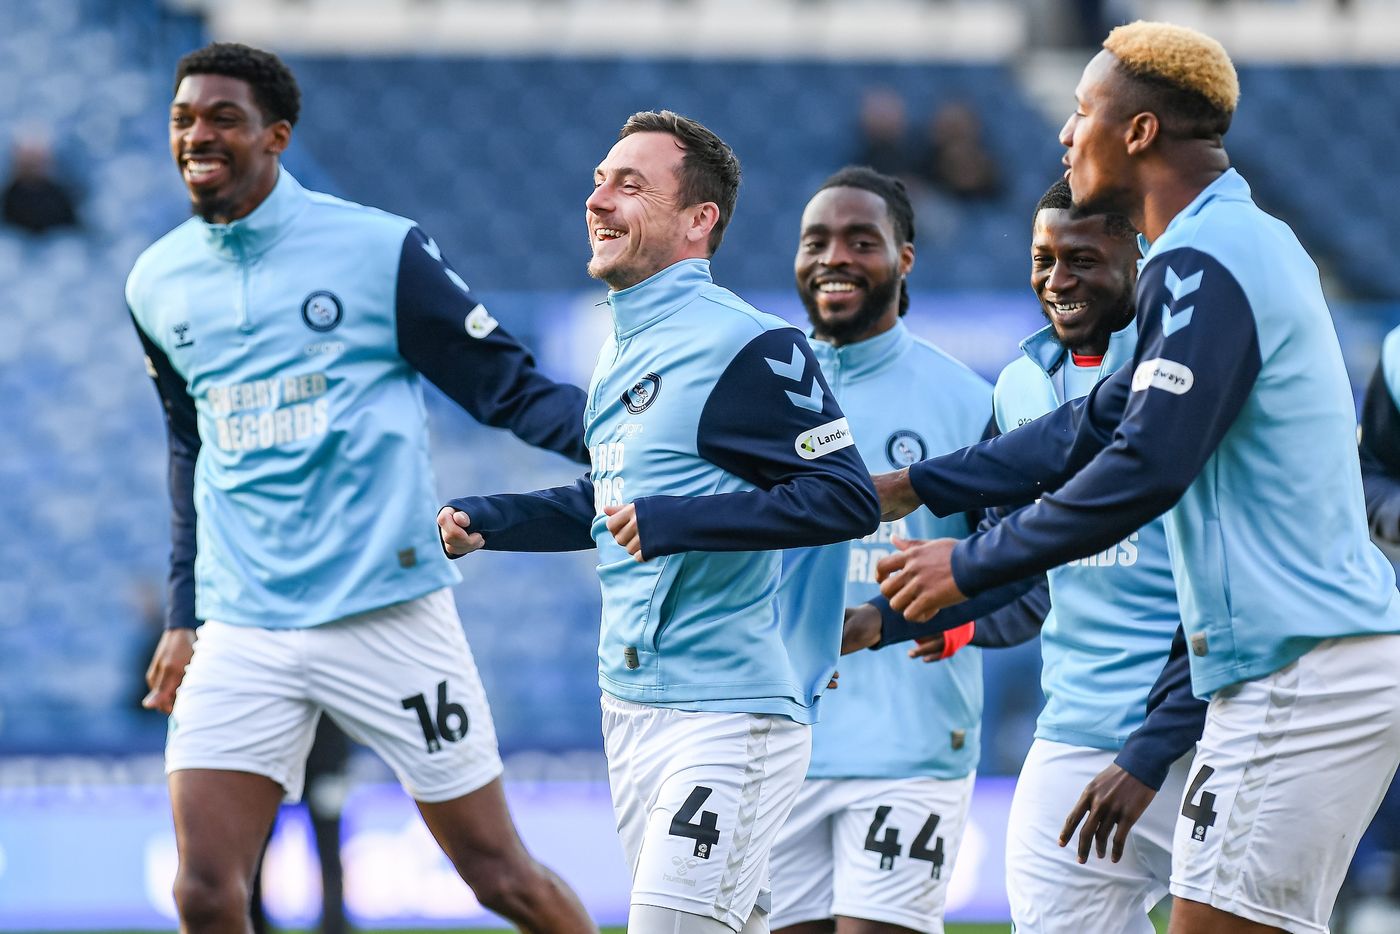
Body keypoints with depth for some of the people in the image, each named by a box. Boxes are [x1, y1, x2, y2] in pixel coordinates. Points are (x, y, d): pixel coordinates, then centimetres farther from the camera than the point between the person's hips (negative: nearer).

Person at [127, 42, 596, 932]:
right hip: (242, 627, 3)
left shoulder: (384, 251, -5)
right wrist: (184, 613, 23)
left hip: (388, 614, -3)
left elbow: (514, 389, -2)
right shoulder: (158, 284, 10)